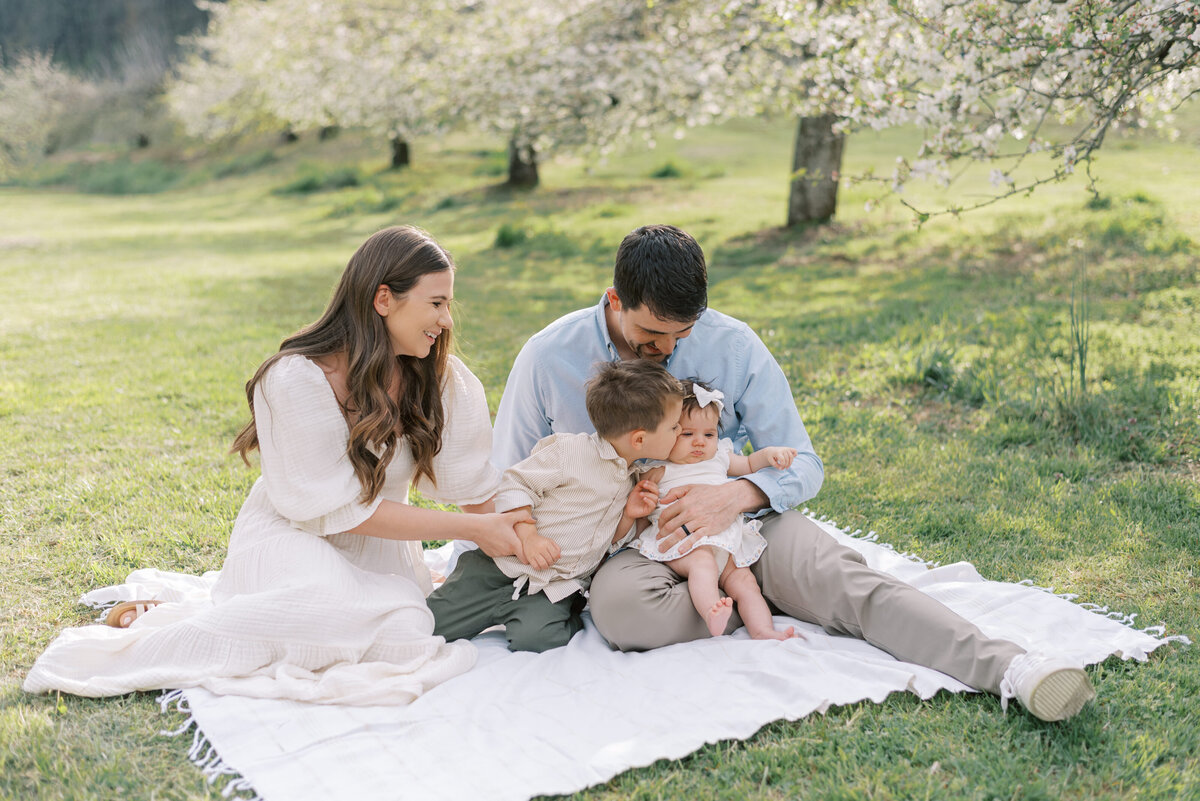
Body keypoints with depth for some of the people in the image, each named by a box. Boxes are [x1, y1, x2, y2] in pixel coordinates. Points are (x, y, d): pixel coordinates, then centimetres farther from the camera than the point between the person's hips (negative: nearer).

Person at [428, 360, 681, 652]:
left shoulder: (633, 479, 9)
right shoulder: (569, 451, -13)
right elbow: (513, 485, -10)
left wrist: (628, 517, -1)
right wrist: (529, 538, -21)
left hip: (557, 585, 4)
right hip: (509, 564, -4)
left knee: (536, 636, -28)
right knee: (431, 622, -11)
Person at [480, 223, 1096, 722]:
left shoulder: (733, 346, -5)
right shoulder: (549, 358, -6)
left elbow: (803, 465, -3)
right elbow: (505, 483, 4)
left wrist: (737, 496, -23)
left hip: (736, 521, 1)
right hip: (628, 544, 0)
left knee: (843, 578, -29)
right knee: (617, 602, -38)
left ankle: (1009, 668, -42)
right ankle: (771, 604, -18)